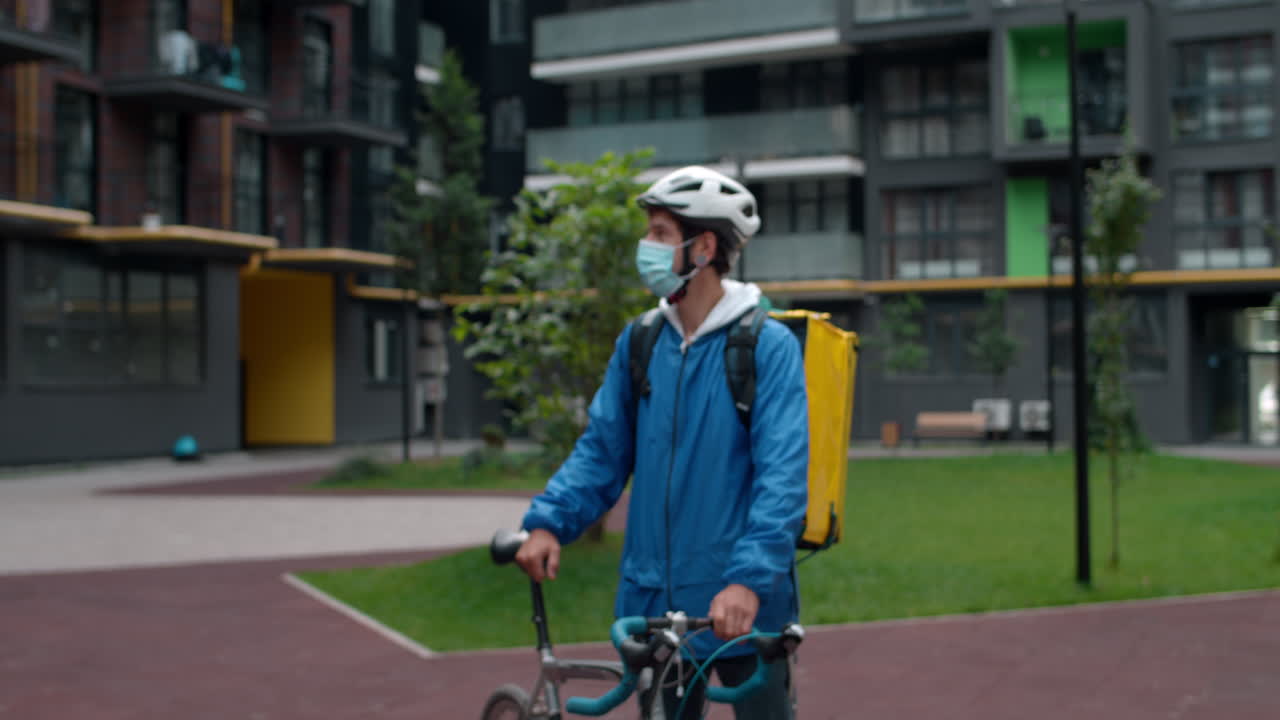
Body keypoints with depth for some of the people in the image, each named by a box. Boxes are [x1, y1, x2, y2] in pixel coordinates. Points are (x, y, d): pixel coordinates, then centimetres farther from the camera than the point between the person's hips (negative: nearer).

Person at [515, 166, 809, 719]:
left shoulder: (768, 345, -11)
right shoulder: (639, 342, 6)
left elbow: (782, 475, -19)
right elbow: (602, 448, 9)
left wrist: (749, 580, -30)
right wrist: (548, 520, -7)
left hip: (741, 609, -5)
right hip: (654, 602, 5)